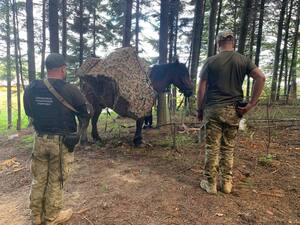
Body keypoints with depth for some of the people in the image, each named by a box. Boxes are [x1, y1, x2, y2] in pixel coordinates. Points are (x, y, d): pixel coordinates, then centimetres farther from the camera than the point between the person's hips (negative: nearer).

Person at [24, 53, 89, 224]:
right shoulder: (70, 90, -17)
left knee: (38, 178, 19)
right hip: (61, 141, -4)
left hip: (40, 139, 5)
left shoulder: (31, 89, -2)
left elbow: (29, 112, 13)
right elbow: (84, 114, -7)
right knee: (56, 180, 11)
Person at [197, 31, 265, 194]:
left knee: (212, 148, 4)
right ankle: (227, 182, 21)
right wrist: (251, 104, -4)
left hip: (213, 109, -2)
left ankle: (210, 183, 13)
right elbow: (261, 77, -5)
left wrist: (200, 110, 7)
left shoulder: (210, 61, 1)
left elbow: (201, 88, -2)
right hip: (234, 110, 3)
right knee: (228, 148, 12)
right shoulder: (243, 60, 7)